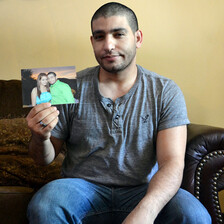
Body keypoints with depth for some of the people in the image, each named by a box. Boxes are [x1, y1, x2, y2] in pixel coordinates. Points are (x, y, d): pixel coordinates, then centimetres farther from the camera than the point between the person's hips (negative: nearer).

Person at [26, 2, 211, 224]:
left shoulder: (166, 92, 0)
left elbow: (172, 163, -10)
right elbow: (46, 158, 9)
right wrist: (41, 139, -18)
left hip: (142, 191, 1)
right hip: (83, 188, 0)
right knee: (43, 205, -33)